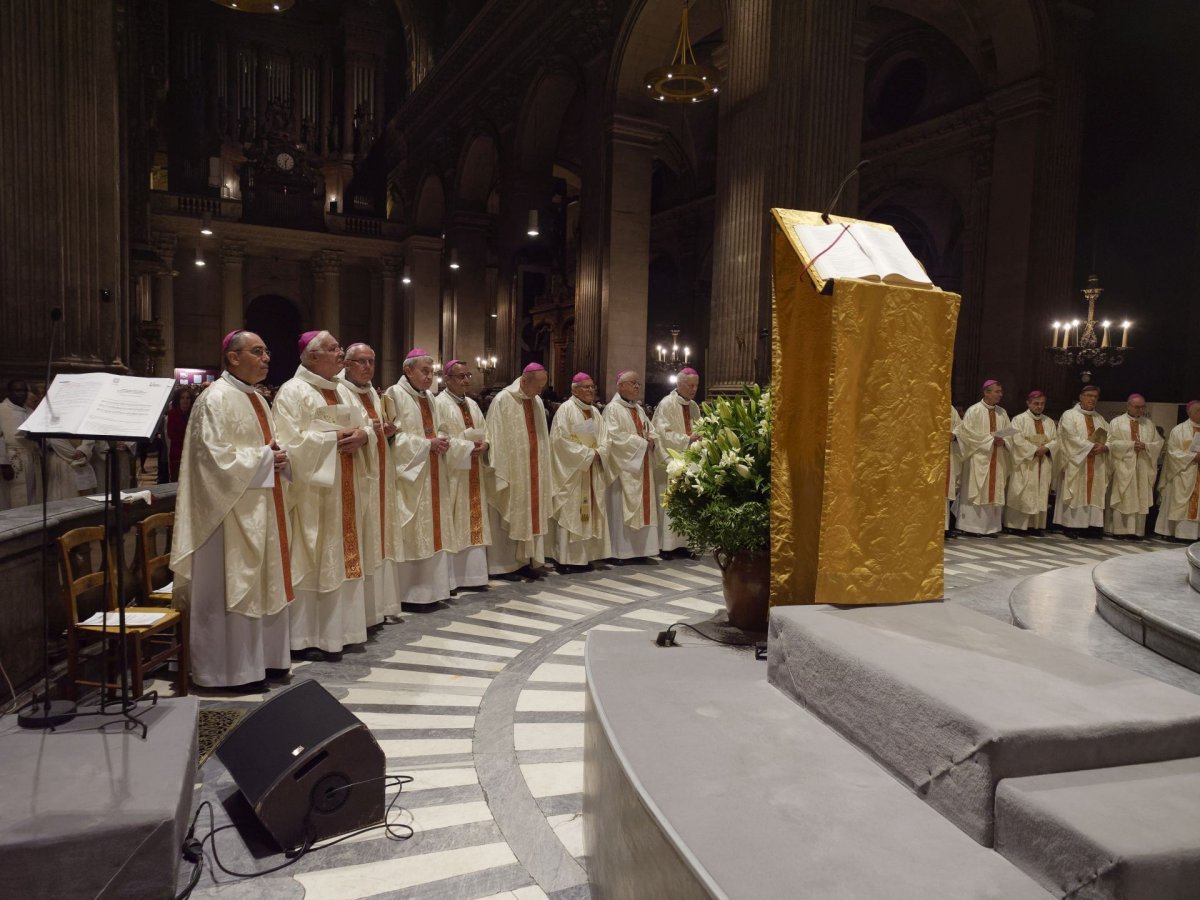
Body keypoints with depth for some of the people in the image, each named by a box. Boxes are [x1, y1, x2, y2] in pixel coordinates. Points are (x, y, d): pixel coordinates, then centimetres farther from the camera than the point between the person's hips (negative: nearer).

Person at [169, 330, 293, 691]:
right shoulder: (216, 399, -12)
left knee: (263, 579, 13)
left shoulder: (257, 398, 16)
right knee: (233, 583, -2)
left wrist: (279, 455, 2)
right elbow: (214, 453, -20)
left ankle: (263, 658, 23)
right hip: (233, 509, -9)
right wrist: (264, 458, -16)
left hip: (262, 506, 9)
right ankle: (234, 668, 9)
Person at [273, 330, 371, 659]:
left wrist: (362, 435, -7)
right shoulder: (292, 391, -8)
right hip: (311, 488, -8)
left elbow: (365, 424, 15)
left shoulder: (343, 391, 16)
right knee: (310, 559, -2)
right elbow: (291, 440, -18)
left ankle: (335, 629, 19)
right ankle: (306, 635, 7)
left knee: (341, 555, 10)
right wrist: (335, 437, -17)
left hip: (343, 488, 8)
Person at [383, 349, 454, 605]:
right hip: (410, 474, -8)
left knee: (431, 529, 10)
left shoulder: (429, 397, 15)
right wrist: (428, 443, -16)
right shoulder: (395, 395, -9)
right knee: (412, 532, -6)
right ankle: (410, 592, 2)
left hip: (432, 476, 8)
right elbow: (394, 436, -15)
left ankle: (428, 587, 17)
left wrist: (442, 440, -2)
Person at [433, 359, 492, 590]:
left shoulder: (472, 405, 17)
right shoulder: (440, 403, -7)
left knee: (474, 523, 7)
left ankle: (471, 574, 12)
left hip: (473, 473, 7)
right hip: (452, 472, -7)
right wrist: (468, 446, -18)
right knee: (452, 524, -6)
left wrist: (484, 445, -8)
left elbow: (485, 432, 14)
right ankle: (449, 578, -1)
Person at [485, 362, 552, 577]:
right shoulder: (502, 401, -11)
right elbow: (495, 438, -12)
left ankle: (527, 560, 18)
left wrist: (543, 468, 10)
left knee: (532, 515, 10)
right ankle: (506, 563, 12)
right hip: (511, 470, -6)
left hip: (533, 470, 6)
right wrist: (499, 471, -15)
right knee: (509, 518, 3)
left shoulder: (537, 402, 8)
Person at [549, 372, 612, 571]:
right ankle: (564, 558, -4)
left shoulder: (595, 412, 15)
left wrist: (598, 453, -10)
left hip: (592, 469, 7)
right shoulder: (566, 409, -7)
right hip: (571, 469, -7)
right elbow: (562, 438, -16)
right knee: (569, 512, -7)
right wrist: (586, 453, -15)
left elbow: (604, 438, 11)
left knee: (589, 510, 7)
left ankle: (585, 555, 12)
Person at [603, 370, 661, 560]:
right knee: (622, 507, -7)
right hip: (624, 466, -8)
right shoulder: (613, 409, -6)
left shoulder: (639, 409, 17)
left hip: (641, 467, 8)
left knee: (642, 506, 6)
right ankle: (619, 551, -2)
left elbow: (652, 431, 19)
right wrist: (641, 442, -14)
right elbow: (614, 436, -17)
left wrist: (651, 440, -5)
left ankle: (639, 548, 11)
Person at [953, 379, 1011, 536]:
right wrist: (990, 439, -16)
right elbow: (967, 432, -11)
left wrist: (1003, 441, -11)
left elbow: (1011, 434, 11)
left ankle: (990, 527, 8)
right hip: (978, 458, -5)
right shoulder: (974, 410, -4)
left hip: (997, 460, 5)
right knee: (976, 491, -5)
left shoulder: (1002, 413, 11)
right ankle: (971, 526, 0)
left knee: (994, 492, 4)